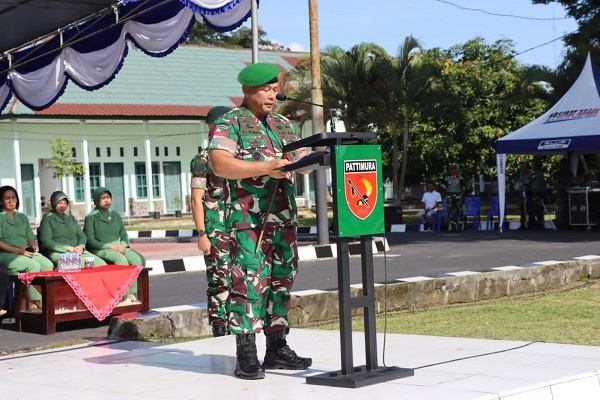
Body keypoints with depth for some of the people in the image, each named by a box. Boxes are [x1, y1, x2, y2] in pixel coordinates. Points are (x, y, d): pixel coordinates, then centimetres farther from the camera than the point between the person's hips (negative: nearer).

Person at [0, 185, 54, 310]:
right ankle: (35, 299, -22)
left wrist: (33, 246, -4)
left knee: (48, 264, -24)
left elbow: (31, 238, 20)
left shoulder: (22, 217, 23)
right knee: (34, 266, -33)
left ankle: (32, 300, -23)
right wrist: (18, 250, -17)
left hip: (27, 252, 6)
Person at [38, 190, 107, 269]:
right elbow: (46, 241, -4)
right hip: (58, 253, -6)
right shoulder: (47, 220, 7)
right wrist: (67, 248, -13)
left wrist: (81, 246, -3)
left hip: (77, 251, 6)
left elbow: (82, 235, 22)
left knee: (101, 264, -22)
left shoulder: (71, 218, 26)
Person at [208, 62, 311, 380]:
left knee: (282, 280, 9)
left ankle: (277, 349, 18)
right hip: (249, 219, -7)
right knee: (249, 282, -10)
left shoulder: (283, 125, 20)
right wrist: (267, 168, -20)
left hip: (284, 217, 7)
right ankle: (246, 356, -6)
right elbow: (219, 164, -15)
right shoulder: (230, 122, -2)